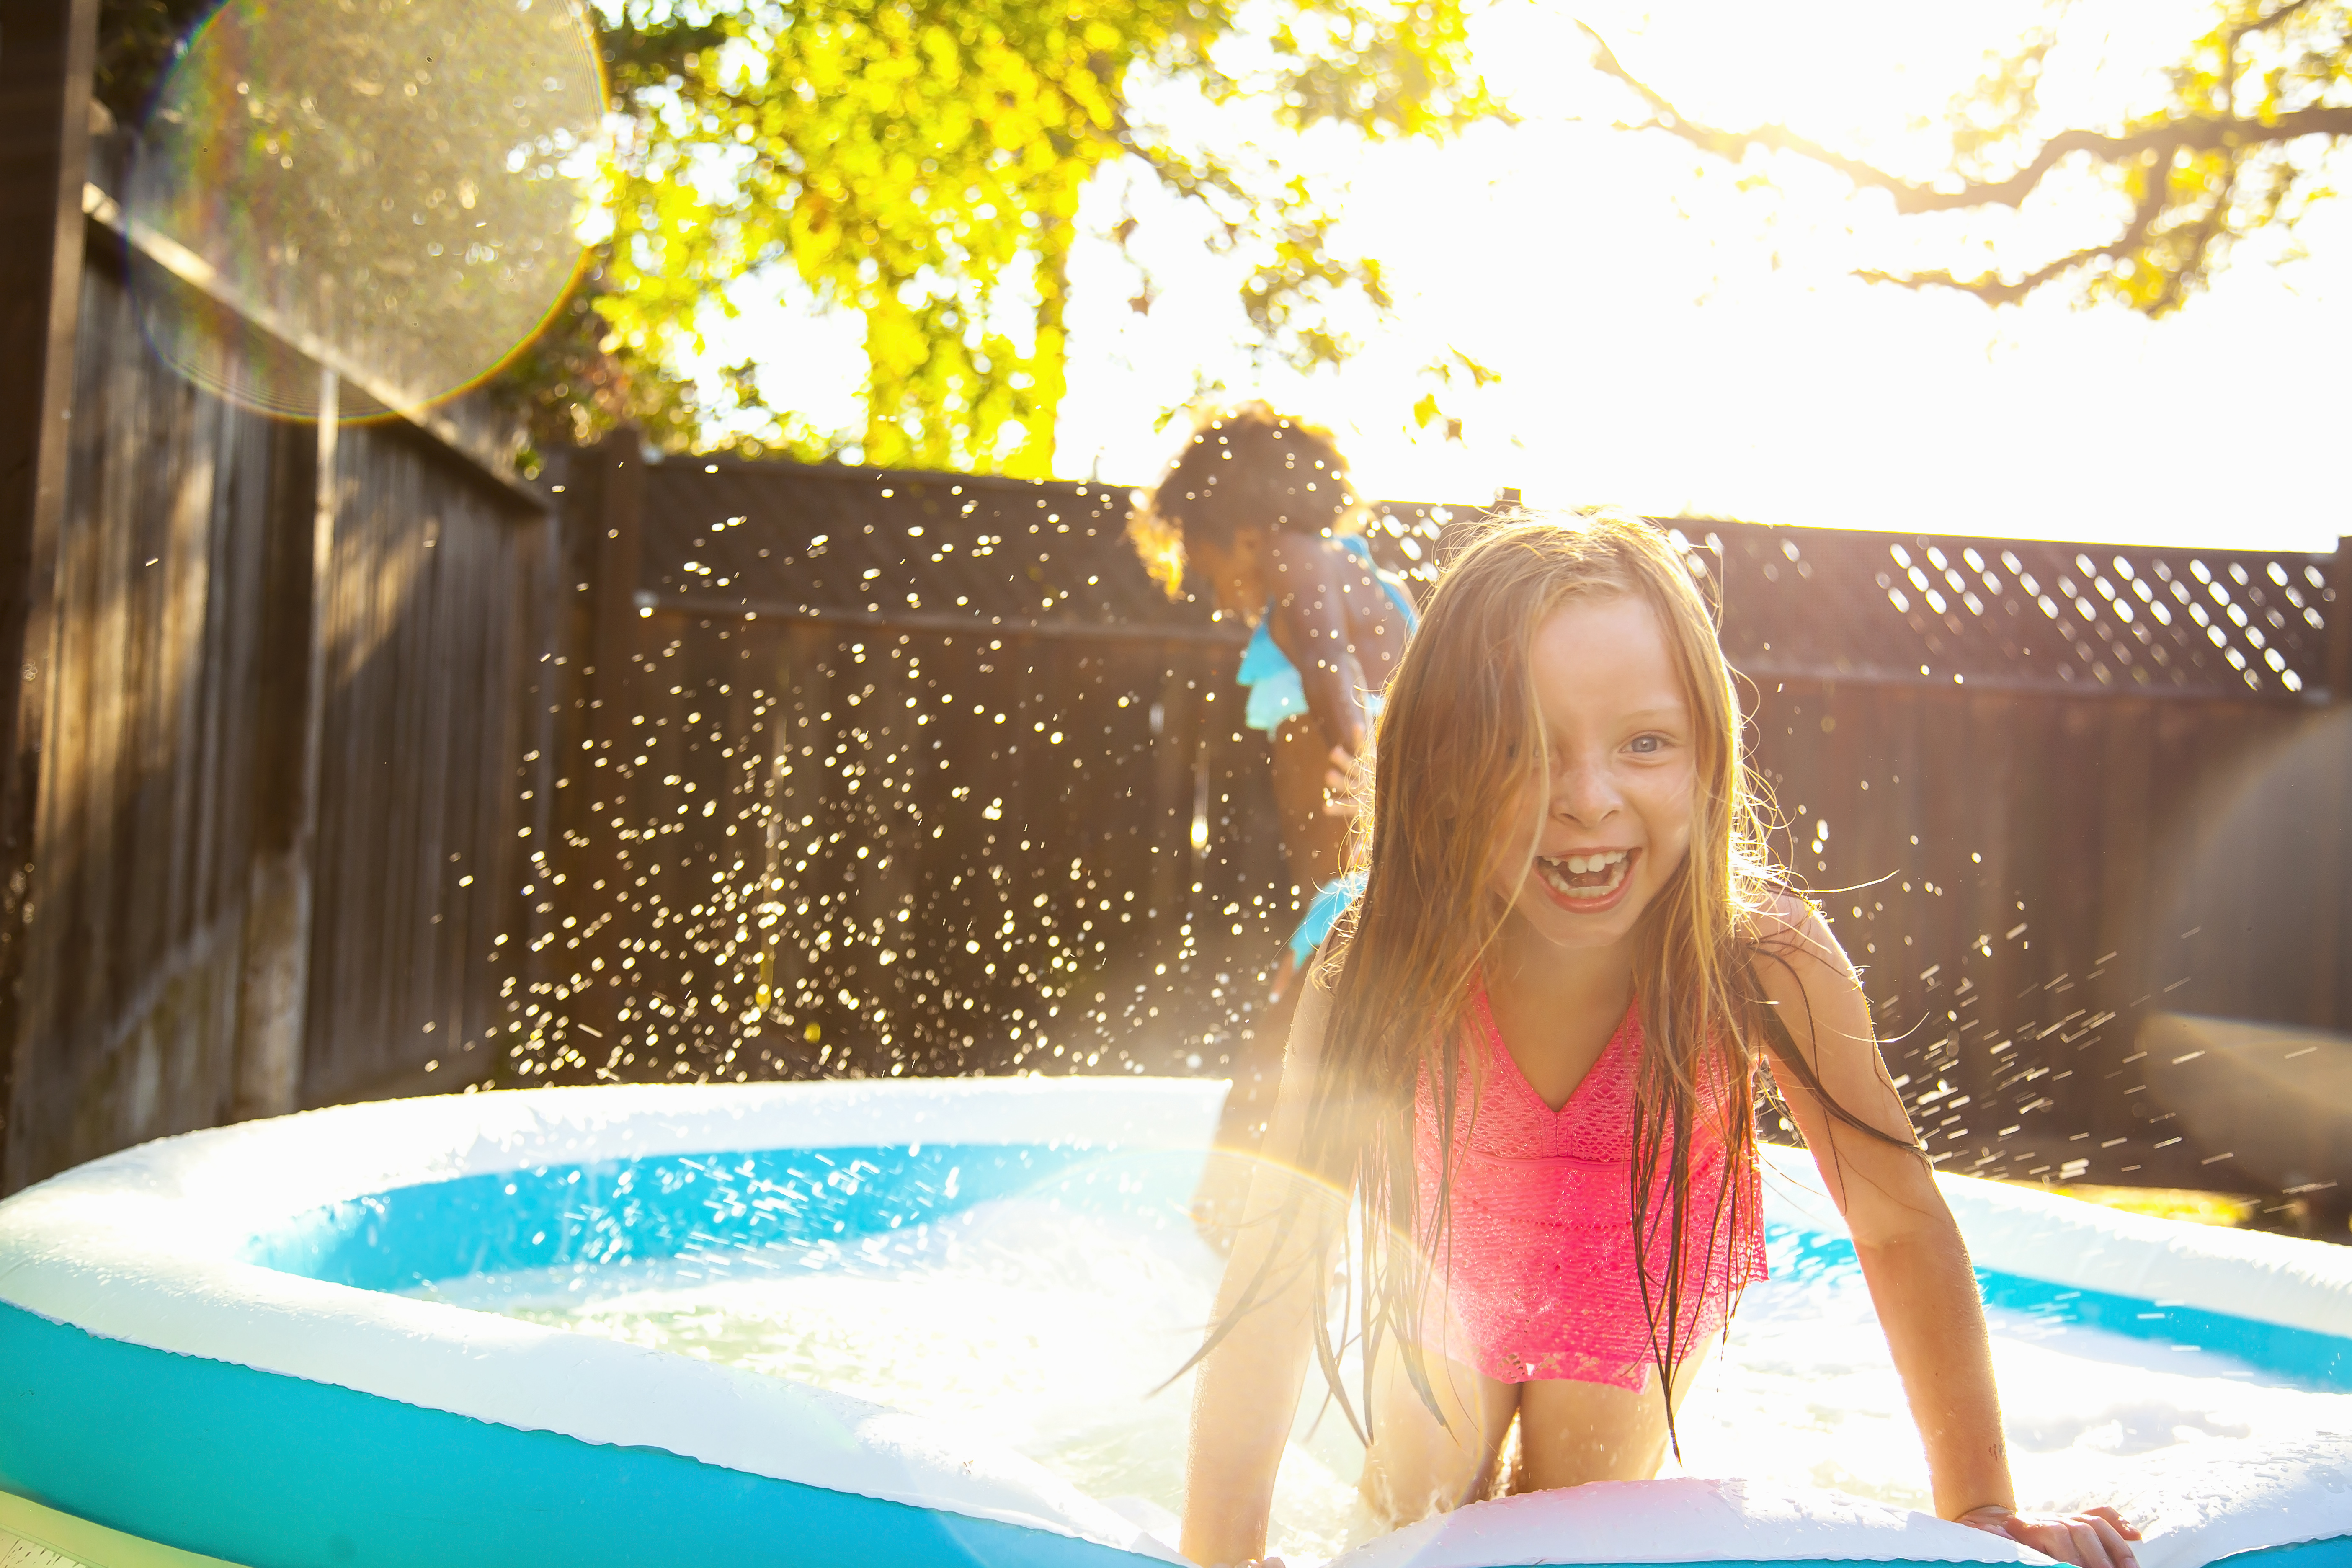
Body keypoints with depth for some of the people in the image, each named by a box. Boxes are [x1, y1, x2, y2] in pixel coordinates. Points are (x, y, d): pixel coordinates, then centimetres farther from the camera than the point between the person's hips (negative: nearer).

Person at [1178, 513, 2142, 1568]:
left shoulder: (1773, 969, -37)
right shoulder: (1374, 981, -37)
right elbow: (1274, 1285, -33)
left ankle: (1550, 1470, 49)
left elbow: (1901, 1230, -23)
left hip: (1641, 1291, 0)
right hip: (1449, 1271, 1)